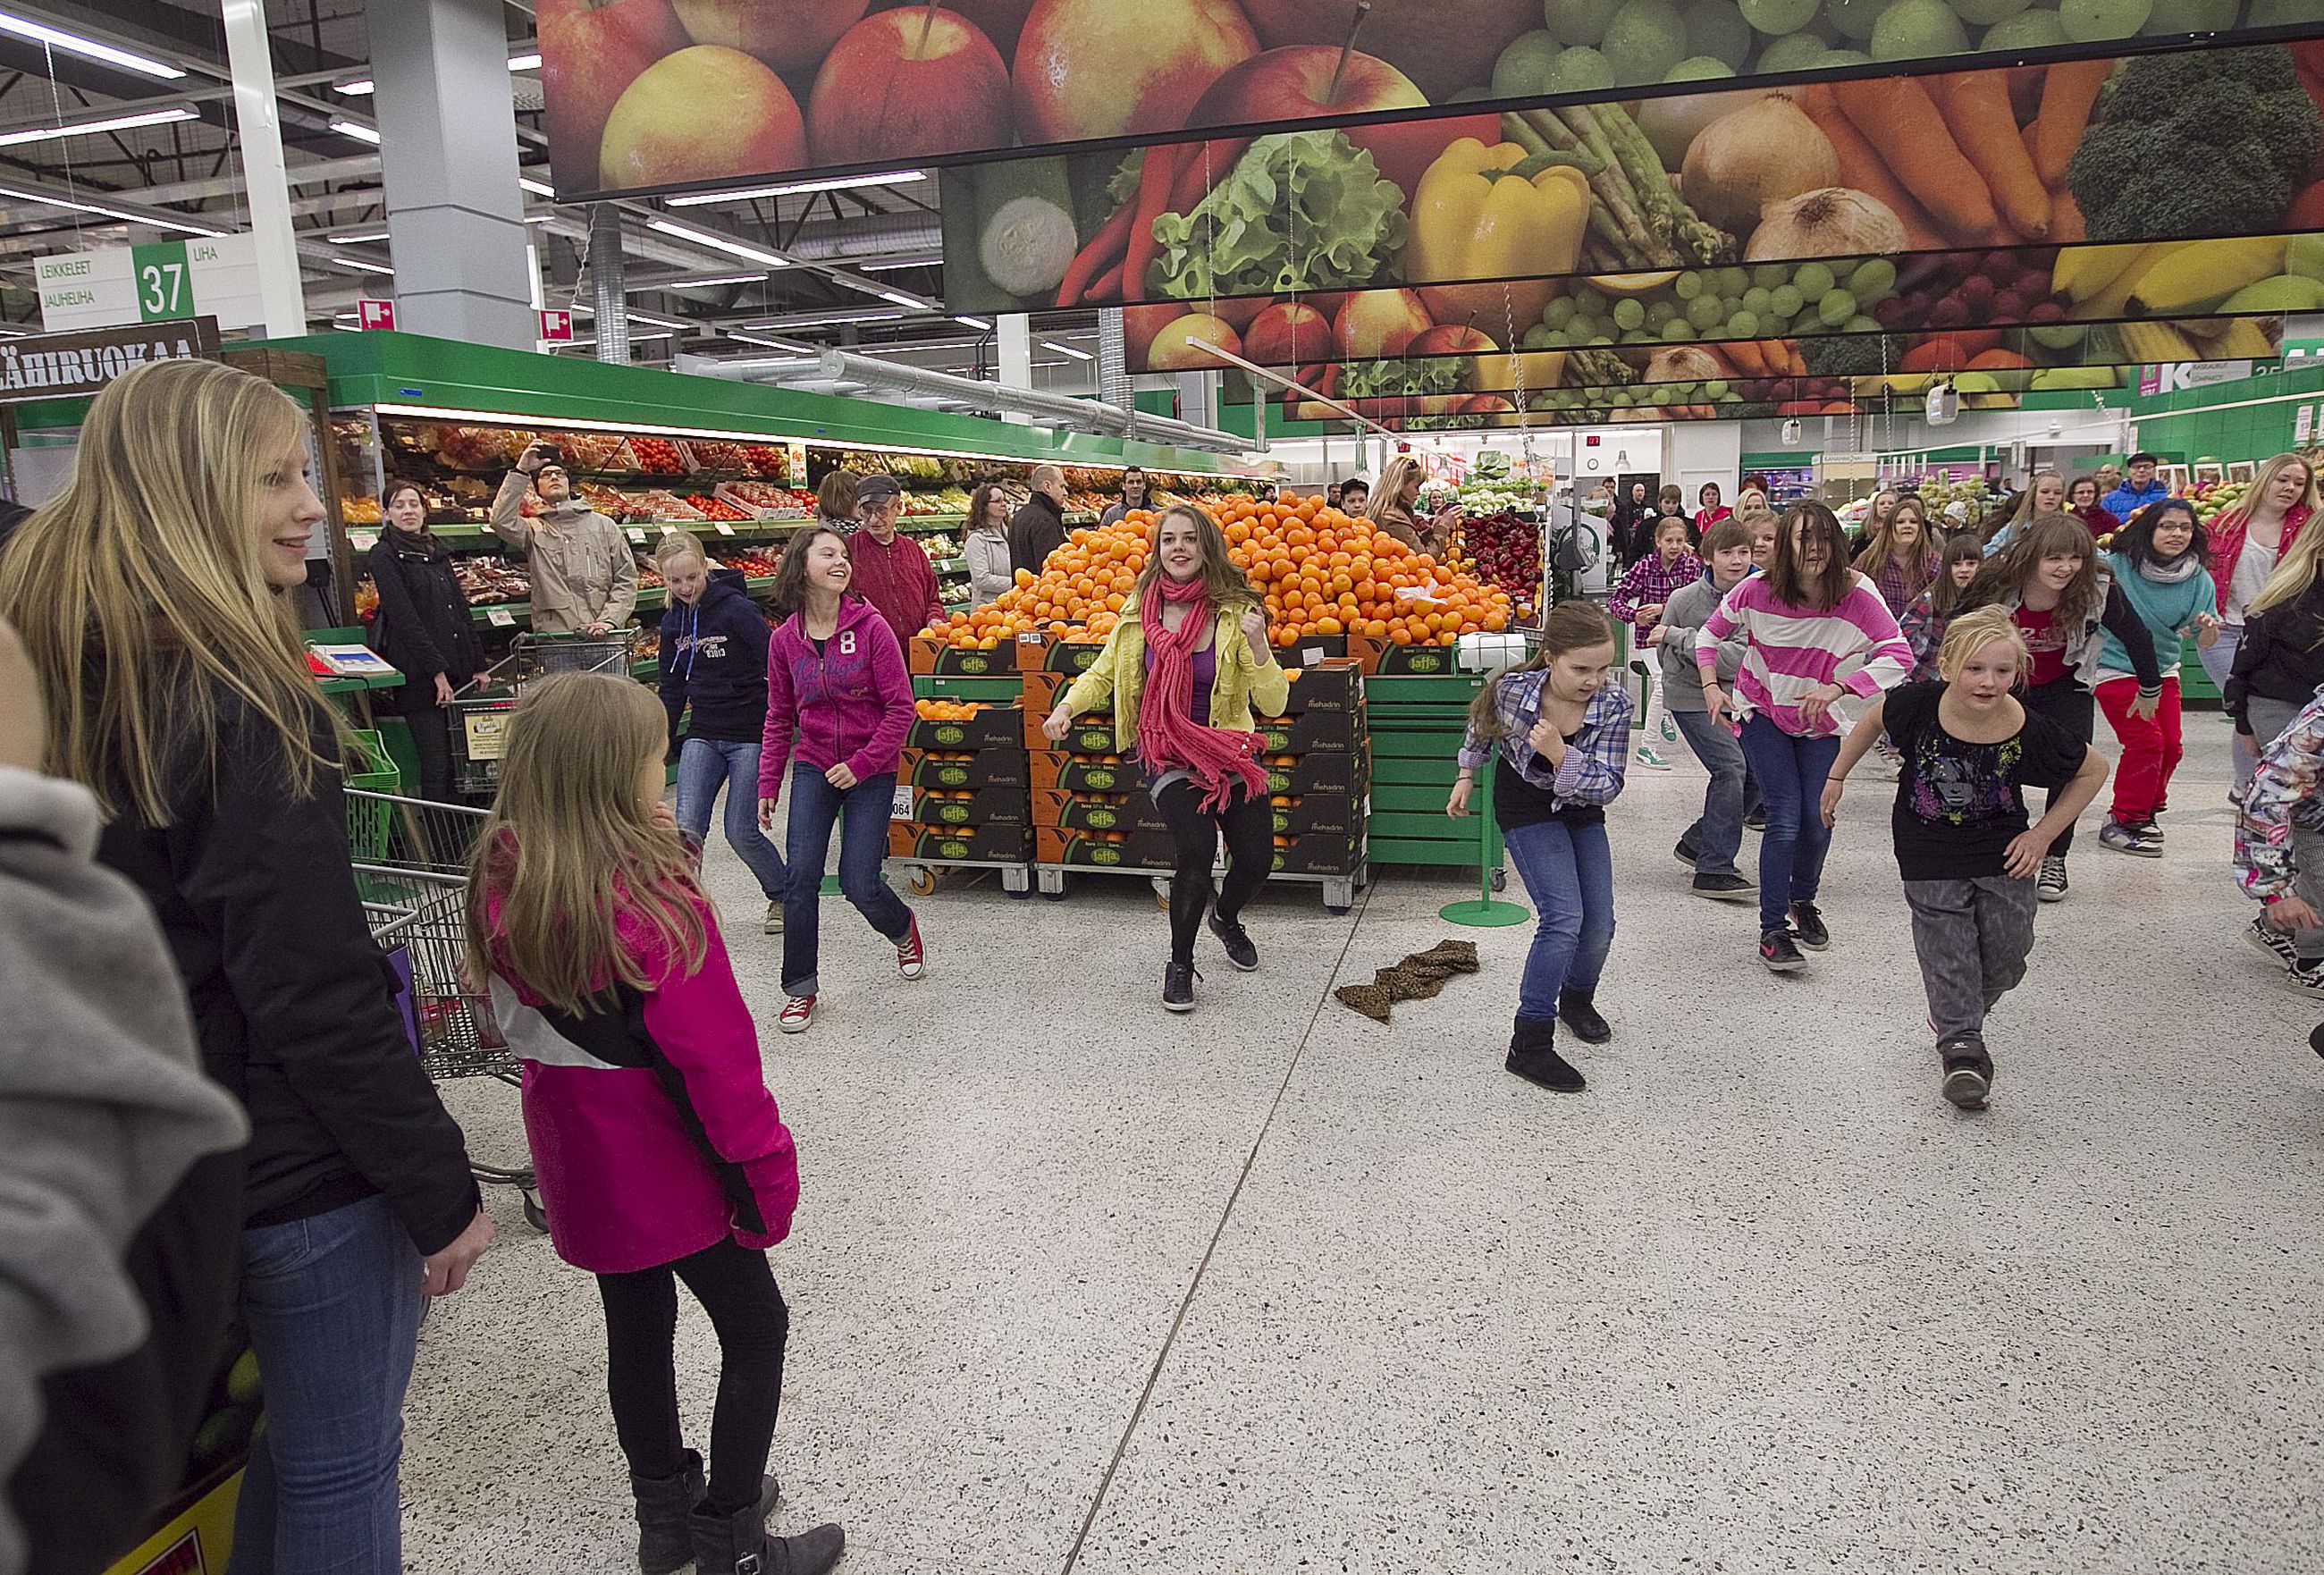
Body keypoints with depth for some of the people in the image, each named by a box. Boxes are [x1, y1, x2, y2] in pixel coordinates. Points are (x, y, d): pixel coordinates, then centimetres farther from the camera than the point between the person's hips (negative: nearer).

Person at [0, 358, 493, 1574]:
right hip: (305, 1164, -8)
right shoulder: (235, 701, -23)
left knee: (287, 1436, 26)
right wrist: (443, 1192, -15)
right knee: (342, 1473, 10)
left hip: (181, 1149, 8)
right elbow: (315, 993, -24)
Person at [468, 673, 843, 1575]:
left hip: (579, 1159, 7)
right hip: (669, 1165, -7)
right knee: (755, 1329, 11)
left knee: (637, 1323, 22)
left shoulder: (502, 884, -7)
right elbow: (716, 1060, -23)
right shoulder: (654, 904, -28)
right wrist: (768, 1171, -13)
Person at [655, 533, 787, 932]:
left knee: (742, 832, -3)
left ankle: (782, 896, 21)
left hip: (751, 733, -5)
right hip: (702, 734, 5)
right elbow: (672, 689, 16)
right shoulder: (674, 622, 8)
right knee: (688, 827, -8)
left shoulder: (737, 609, -13)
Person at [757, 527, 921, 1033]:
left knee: (859, 884, -4)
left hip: (871, 772, -3)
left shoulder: (870, 627, -11)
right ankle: (800, 987, 11)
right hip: (813, 769, 3)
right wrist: (768, 784, 5)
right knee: (800, 877, -5)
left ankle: (904, 930, 32)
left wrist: (862, 763, -16)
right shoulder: (785, 640, -1)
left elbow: (900, 708, -10)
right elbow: (779, 719, 8)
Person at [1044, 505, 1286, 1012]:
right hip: (1165, 752, -1)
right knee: (1197, 848, -21)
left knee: (1257, 856, -2)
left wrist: (1258, 645, -26)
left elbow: (1274, 704, -11)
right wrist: (1066, 707, -4)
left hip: (1227, 750, 1)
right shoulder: (1139, 610, -1)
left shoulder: (1234, 611, -8)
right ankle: (1180, 965, 1)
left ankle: (1226, 918, 37)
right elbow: (1101, 675, 14)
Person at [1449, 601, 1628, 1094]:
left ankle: (1577, 999, 40)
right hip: (1526, 806, -3)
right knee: (1564, 918, -18)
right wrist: (1466, 776, 7)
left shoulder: (1614, 704, -27)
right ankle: (1529, 1045, -11)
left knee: (1600, 924, 6)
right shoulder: (1513, 689, -29)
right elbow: (1482, 724, -4)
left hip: (1582, 810, 4)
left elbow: (1608, 787, -27)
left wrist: (1560, 756, -42)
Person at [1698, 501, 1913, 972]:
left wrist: (1837, 688, -38)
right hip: (1763, 713, -1)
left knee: (1817, 820, -1)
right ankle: (1772, 930, 2)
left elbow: (1898, 654, -26)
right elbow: (1710, 632, -1)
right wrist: (1711, 687, -13)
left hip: (1821, 722, 1)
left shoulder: (1855, 594, -20)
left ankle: (1802, 901, 32)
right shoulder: (1759, 590, -18)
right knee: (1785, 818, -12)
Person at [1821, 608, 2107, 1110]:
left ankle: (1954, 1016, 33)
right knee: (1946, 948, -3)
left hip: (2004, 856, 1)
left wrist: (2043, 834, -8)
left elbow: (2094, 769, -5)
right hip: (1930, 857, -1)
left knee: (2006, 955, 5)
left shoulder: (2029, 733, -23)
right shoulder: (1919, 704, -23)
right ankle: (1961, 1043, 10)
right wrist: (1837, 776, 5)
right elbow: (1873, 719, 0)